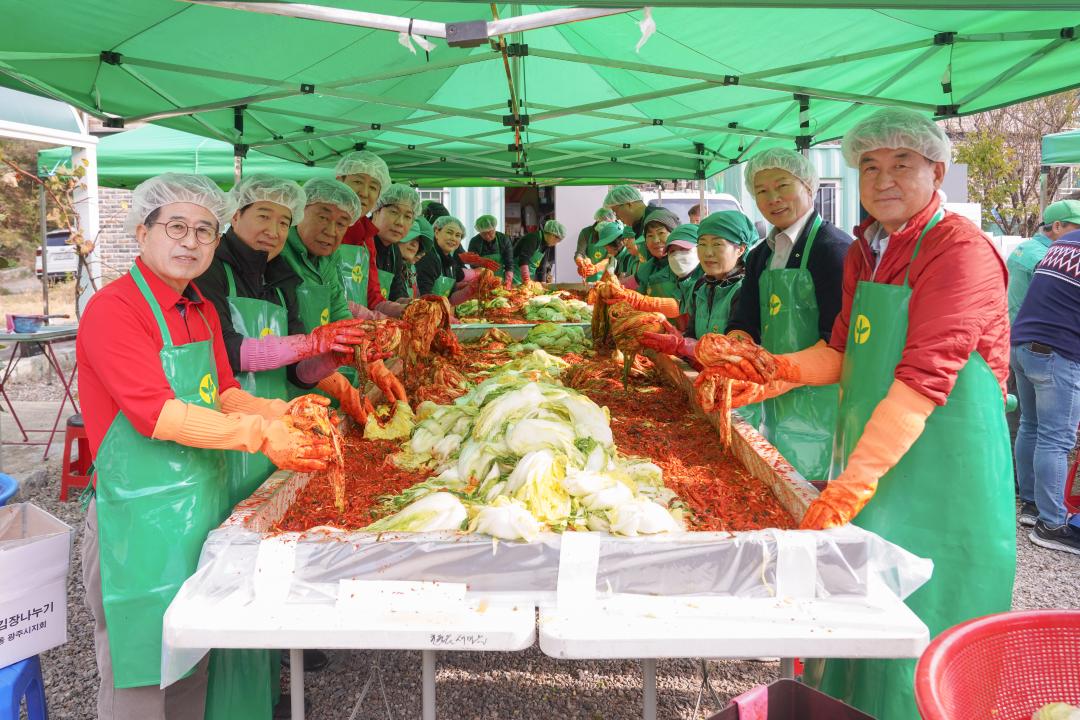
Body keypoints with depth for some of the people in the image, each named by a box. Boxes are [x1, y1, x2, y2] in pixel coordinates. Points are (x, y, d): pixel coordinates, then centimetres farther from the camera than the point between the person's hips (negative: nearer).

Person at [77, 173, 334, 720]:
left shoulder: (204, 312, 12)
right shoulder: (111, 310, -14)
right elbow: (157, 414, -22)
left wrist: (280, 413, -6)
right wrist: (260, 435, -26)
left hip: (203, 506, 8)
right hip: (140, 520, -7)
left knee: (194, 666, 19)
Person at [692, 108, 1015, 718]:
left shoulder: (960, 250, -16)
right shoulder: (865, 250, 10)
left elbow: (924, 380, -24)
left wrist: (850, 486, -28)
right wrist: (770, 367, -2)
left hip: (942, 464, -7)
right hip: (869, 449, 7)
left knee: (919, 623, 3)